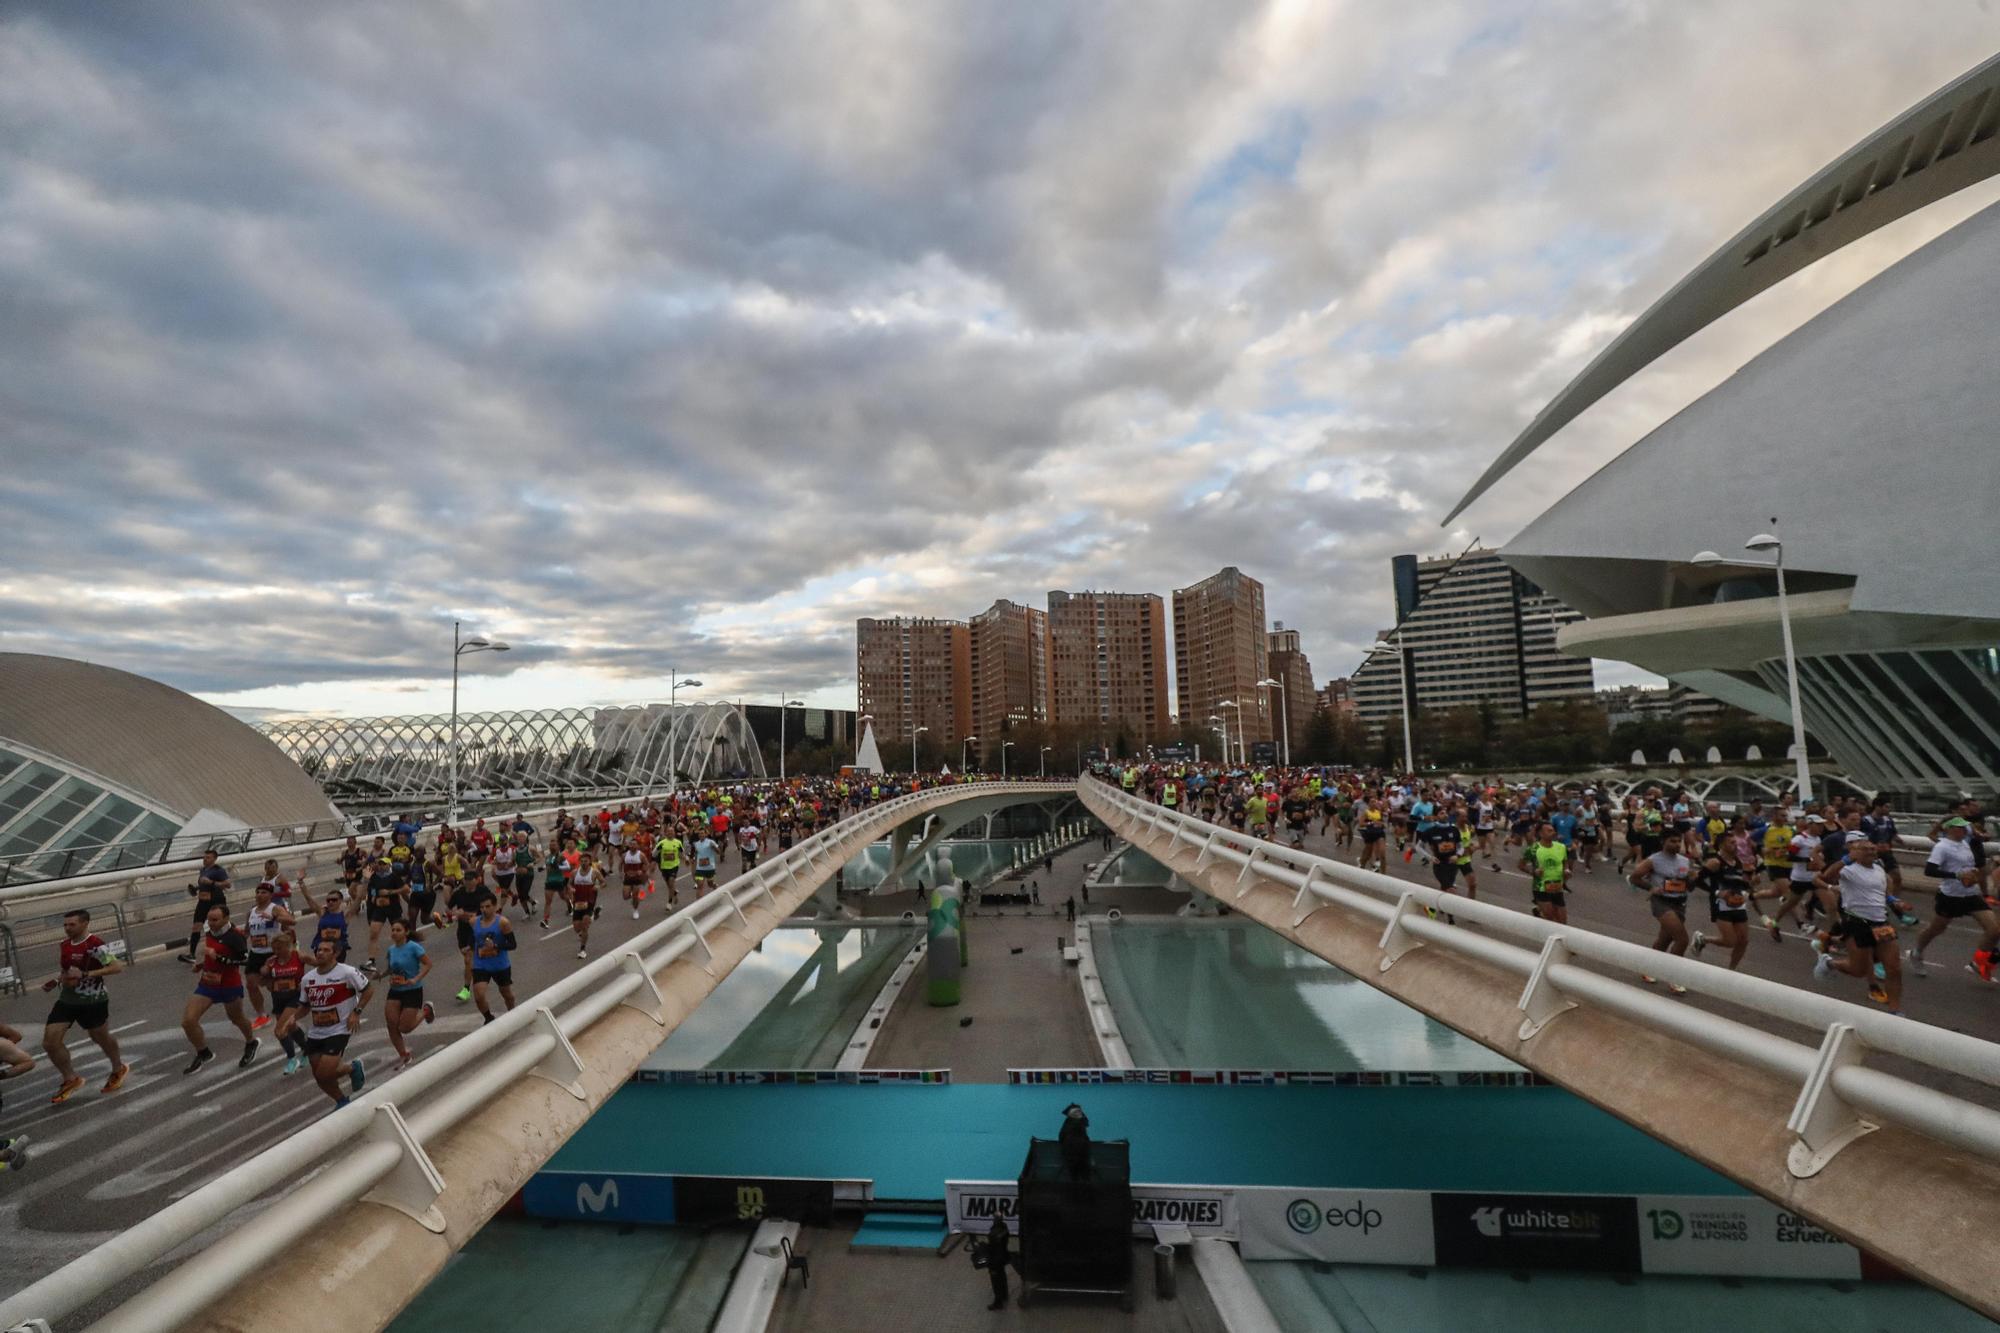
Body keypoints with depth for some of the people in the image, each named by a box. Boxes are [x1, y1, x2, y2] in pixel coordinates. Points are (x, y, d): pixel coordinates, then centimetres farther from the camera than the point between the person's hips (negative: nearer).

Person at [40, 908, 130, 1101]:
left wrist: (85, 974, -31)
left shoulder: (95, 946, -21)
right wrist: (55, 981, 2)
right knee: (50, 1042, -4)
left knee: (101, 1038, 13)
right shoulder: (63, 945, 3)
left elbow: (117, 967, -28)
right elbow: (65, 969, 20)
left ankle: (118, 1069, 38)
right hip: (66, 1000, 6)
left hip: (93, 1002, -6)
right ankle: (71, 1079, 16)